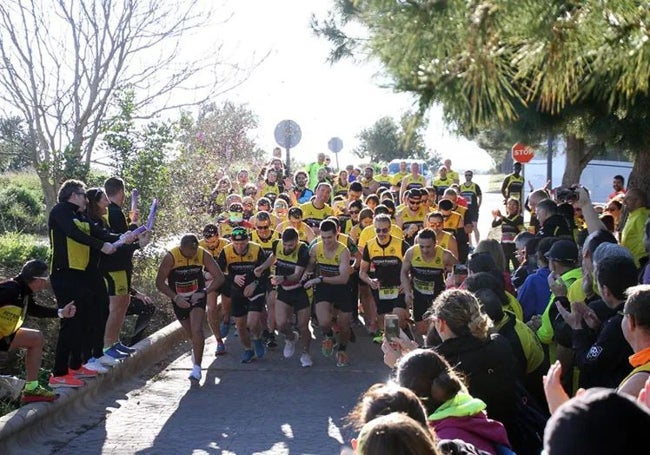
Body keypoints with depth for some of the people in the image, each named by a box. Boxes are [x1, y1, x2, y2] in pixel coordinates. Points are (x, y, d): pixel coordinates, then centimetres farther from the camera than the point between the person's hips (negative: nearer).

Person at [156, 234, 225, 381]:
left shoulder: (203, 255, -18)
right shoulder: (171, 257, -22)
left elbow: (220, 277, -12)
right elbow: (159, 282, -15)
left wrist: (204, 292, -23)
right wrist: (175, 297, -25)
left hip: (197, 297, -1)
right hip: (179, 299, 1)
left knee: (197, 331, -19)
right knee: (190, 334, 14)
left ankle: (197, 367, -12)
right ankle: (196, 351, 48)